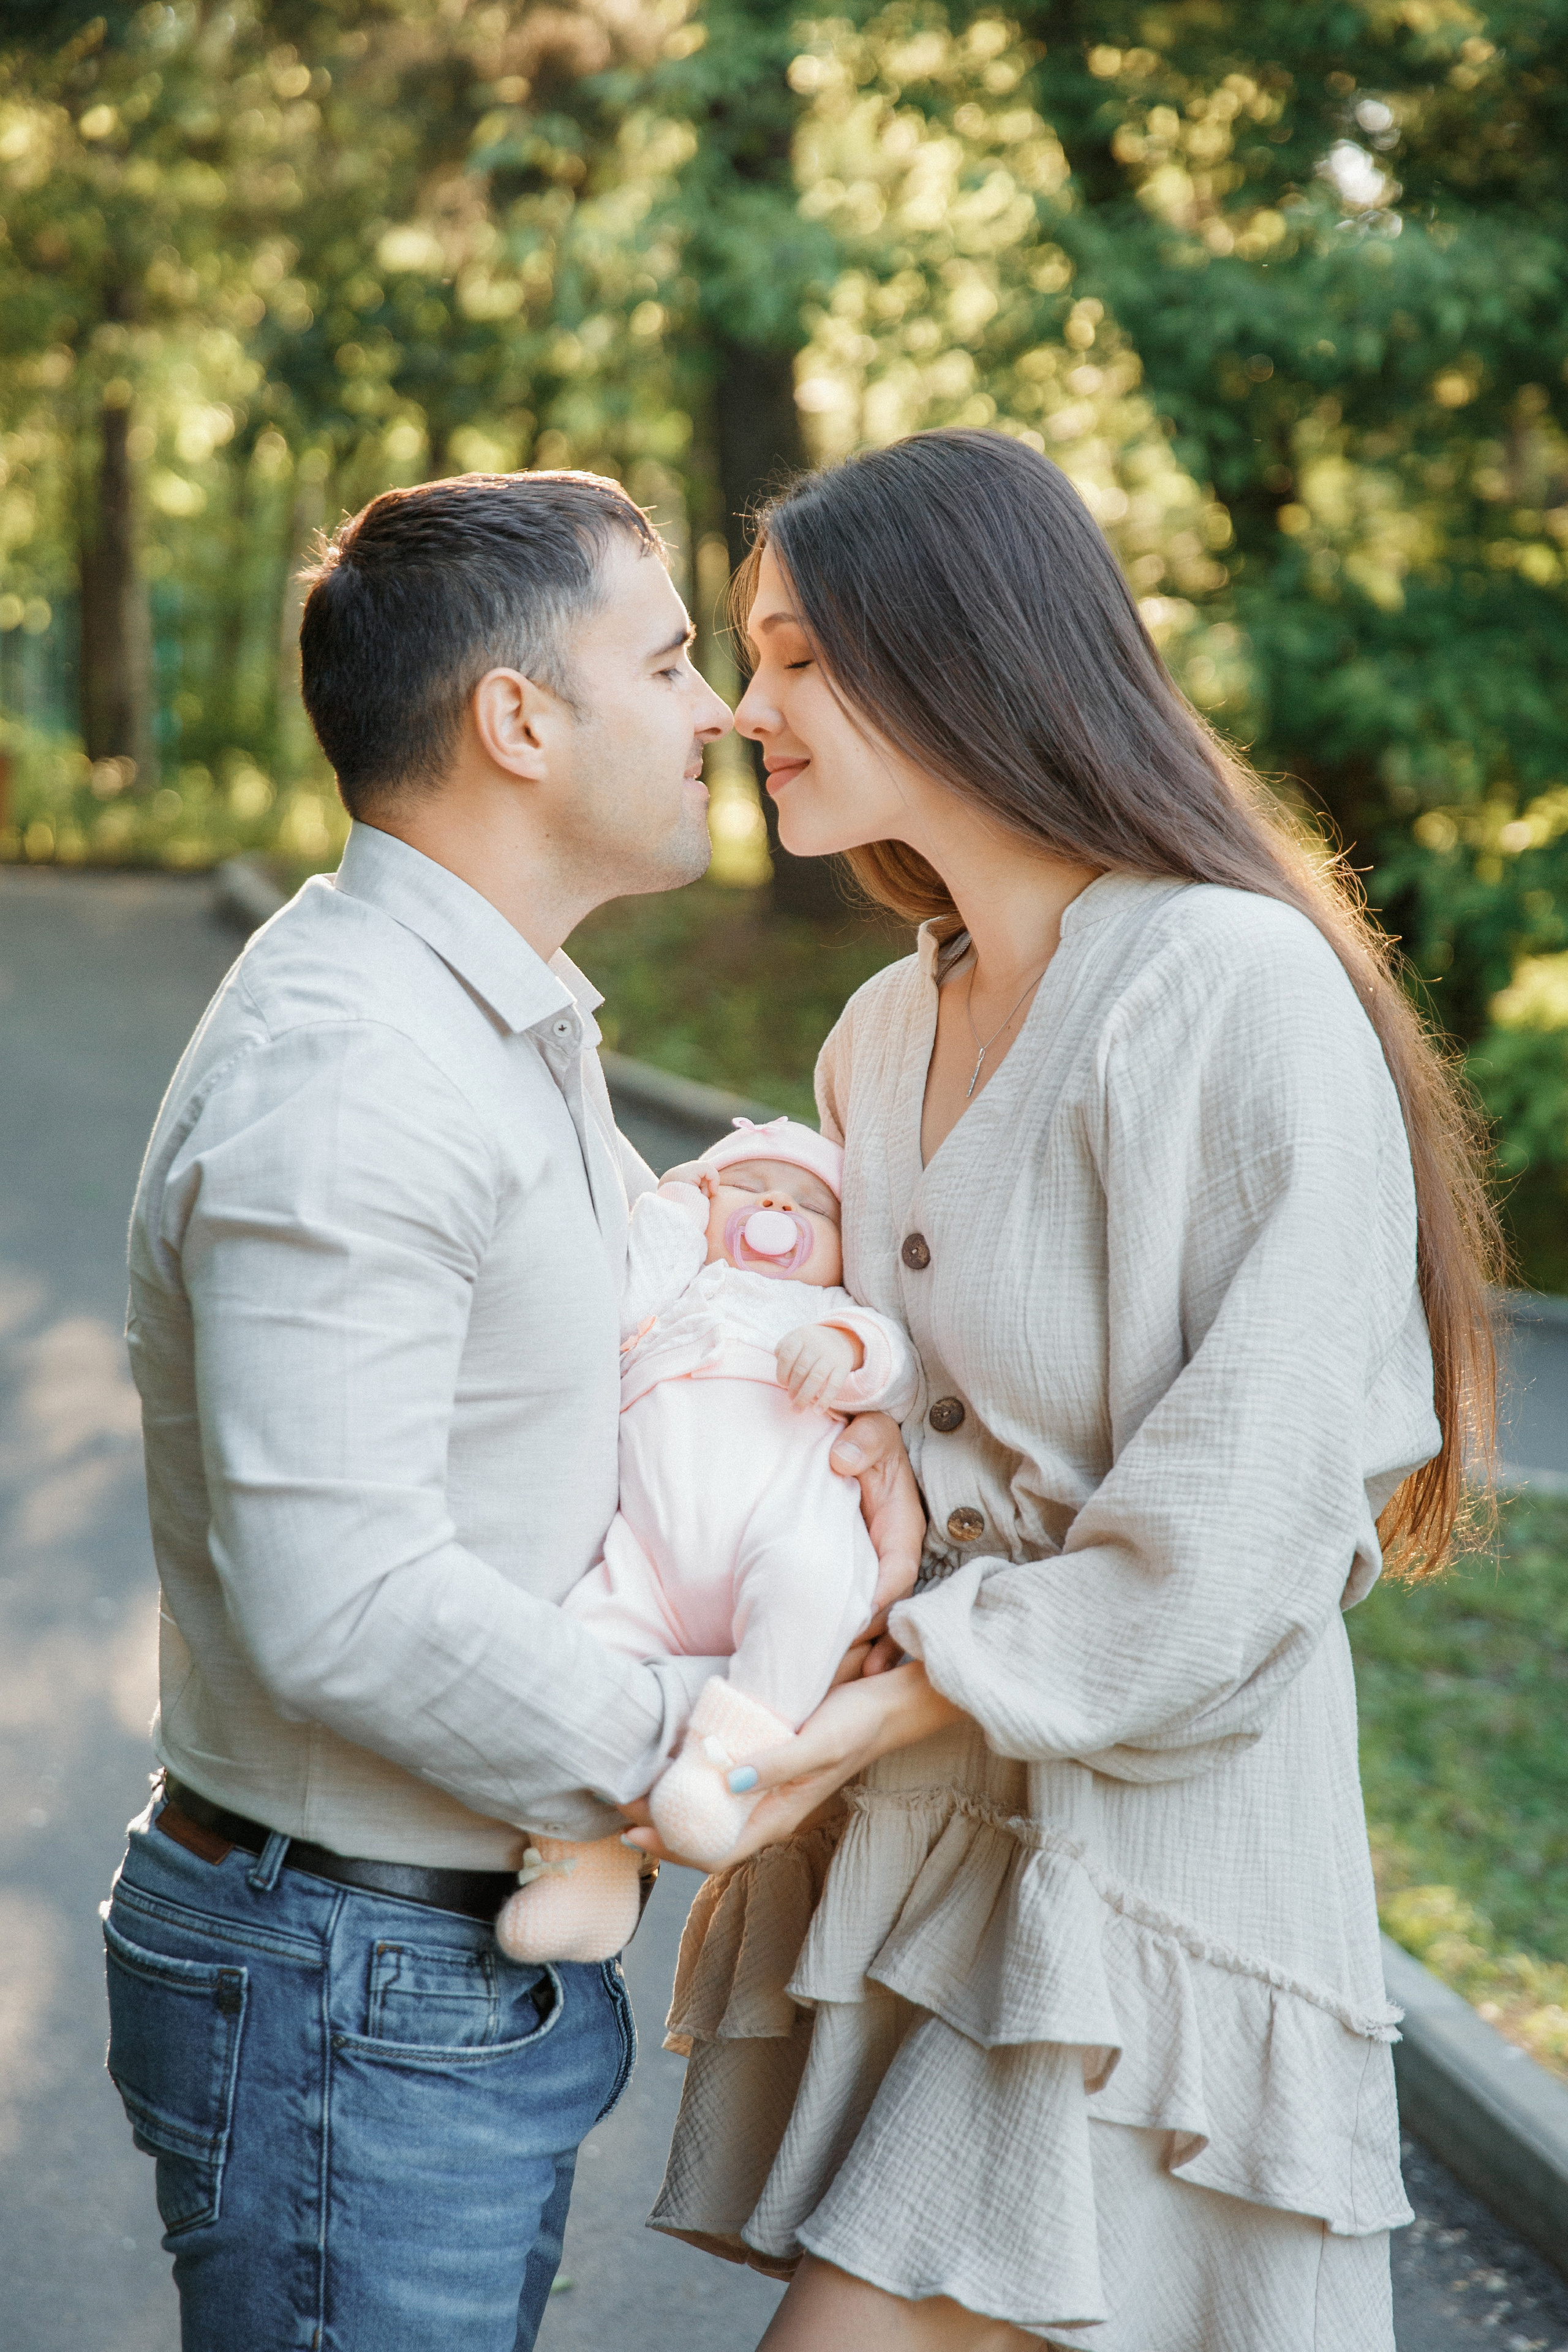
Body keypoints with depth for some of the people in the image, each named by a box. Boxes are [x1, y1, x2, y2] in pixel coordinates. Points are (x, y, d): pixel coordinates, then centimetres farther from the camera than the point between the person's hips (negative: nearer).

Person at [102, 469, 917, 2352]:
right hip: (351, 2004, -10)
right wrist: (692, 1744, -17)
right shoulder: (341, 1080, -24)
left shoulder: (508, 1029, 11)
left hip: (487, 1960, 10)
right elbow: (343, 1605, -30)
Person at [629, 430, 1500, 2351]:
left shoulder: (1237, 988, -15)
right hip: (900, 1817, 7)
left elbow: (1254, 1505, -18)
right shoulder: (883, 1034, 11)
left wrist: (916, 1690, -15)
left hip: (1141, 1821, -7)